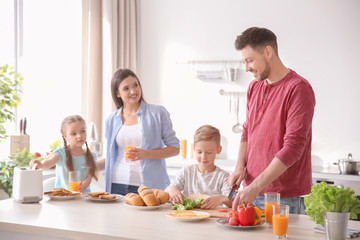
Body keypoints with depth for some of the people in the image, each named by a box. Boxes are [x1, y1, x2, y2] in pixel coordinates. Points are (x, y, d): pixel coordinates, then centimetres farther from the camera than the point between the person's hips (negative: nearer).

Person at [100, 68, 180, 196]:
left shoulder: (157, 113, 1)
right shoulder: (112, 120, 12)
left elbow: (175, 148, 0)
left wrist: (147, 154, -13)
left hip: (149, 185, -3)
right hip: (118, 185, 3)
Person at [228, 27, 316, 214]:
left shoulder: (298, 88, -13)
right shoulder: (254, 87, 11)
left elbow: (293, 148, -20)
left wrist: (256, 186, -24)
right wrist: (240, 166, 1)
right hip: (252, 193, 6)